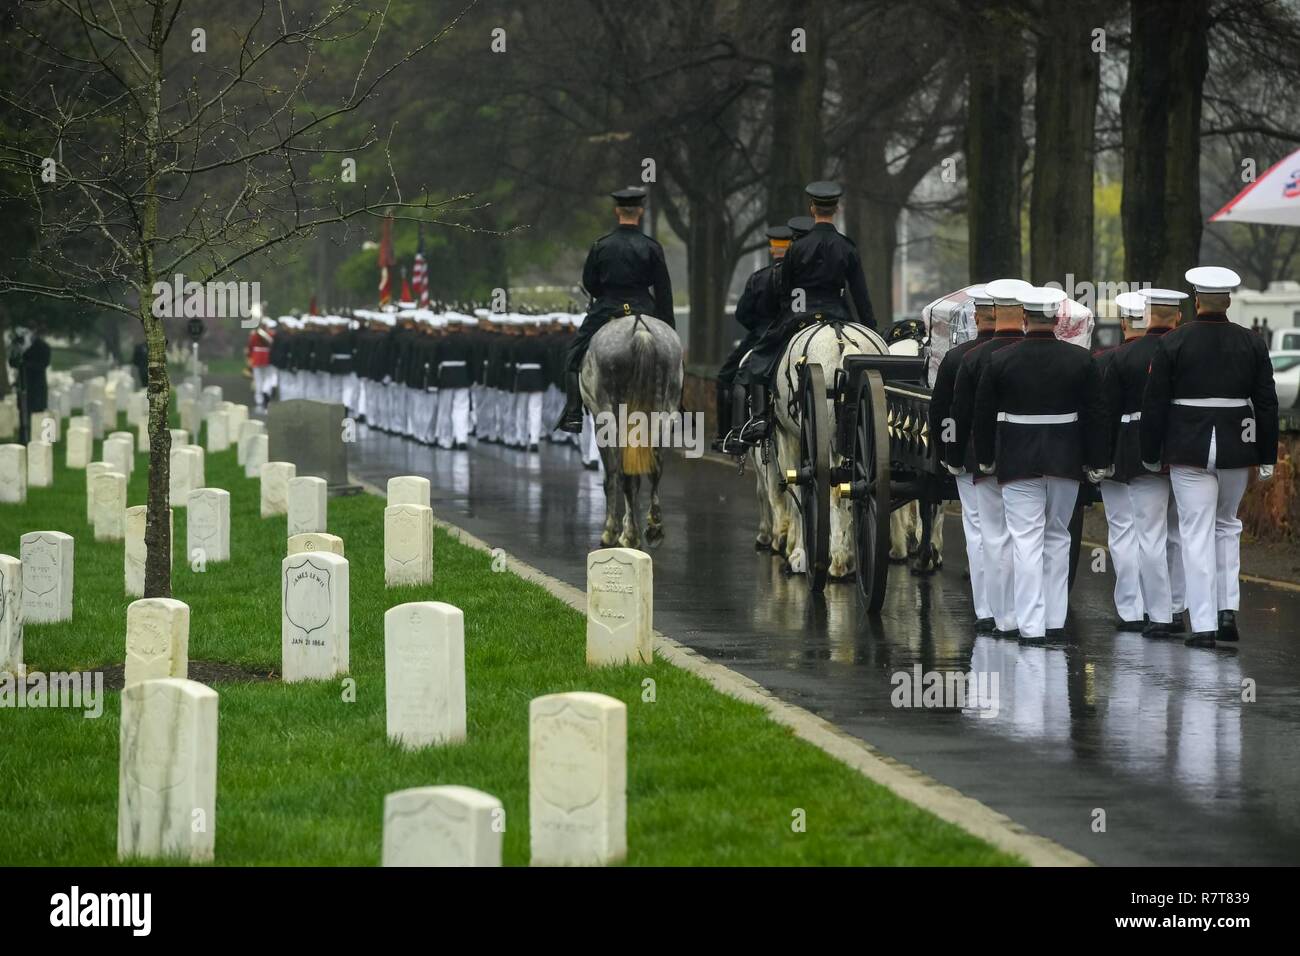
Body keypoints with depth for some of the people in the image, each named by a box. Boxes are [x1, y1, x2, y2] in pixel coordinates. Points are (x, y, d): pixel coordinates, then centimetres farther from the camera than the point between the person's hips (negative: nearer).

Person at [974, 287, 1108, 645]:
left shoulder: (1000, 360, -6)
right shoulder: (1081, 360, -3)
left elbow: (983, 414, 1)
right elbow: (1096, 414, 1)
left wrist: (986, 458, 13)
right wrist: (1097, 461, 9)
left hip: (1018, 464, -2)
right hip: (1066, 462, 2)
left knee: (1026, 539, -2)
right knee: (1057, 537, 15)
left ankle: (1031, 626, -8)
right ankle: (1054, 620, 18)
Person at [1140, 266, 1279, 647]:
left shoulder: (1172, 343, -5)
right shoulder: (1252, 344, 1)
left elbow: (1154, 403, -3)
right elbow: (1267, 404, 3)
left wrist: (1151, 455, 6)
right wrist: (1267, 458, 9)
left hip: (1189, 451, -2)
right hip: (1237, 450, 2)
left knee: (1197, 533, 0)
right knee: (1226, 525, 21)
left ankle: (1203, 626, -3)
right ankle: (1228, 610, 11)